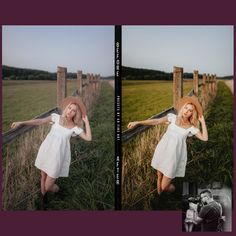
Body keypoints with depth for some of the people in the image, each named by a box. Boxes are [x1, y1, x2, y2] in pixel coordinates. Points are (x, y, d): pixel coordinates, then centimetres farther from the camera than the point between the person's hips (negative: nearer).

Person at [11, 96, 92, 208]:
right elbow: (39, 121, -5)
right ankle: (43, 199, 44)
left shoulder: (75, 127, -2)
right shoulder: (56, 117, -1)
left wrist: (86, 121, -6)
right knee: (43, 177, 18)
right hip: (46, 151, 2)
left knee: (48, 186, 2)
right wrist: (21, 122, -13)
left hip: (58, 155, -2)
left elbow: (88, 138, -8)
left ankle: (56, 189, 38)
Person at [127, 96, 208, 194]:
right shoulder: (173, 117, 1)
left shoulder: (191, 127, 0)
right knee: (159, 178, 15)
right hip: (162, 151, 2)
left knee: (164, 186, 0)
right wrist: (137, 122, -11)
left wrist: (202, 121, -7)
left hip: (174, 156, -2)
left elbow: (205, 138, -7)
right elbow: (156, 121, -3)